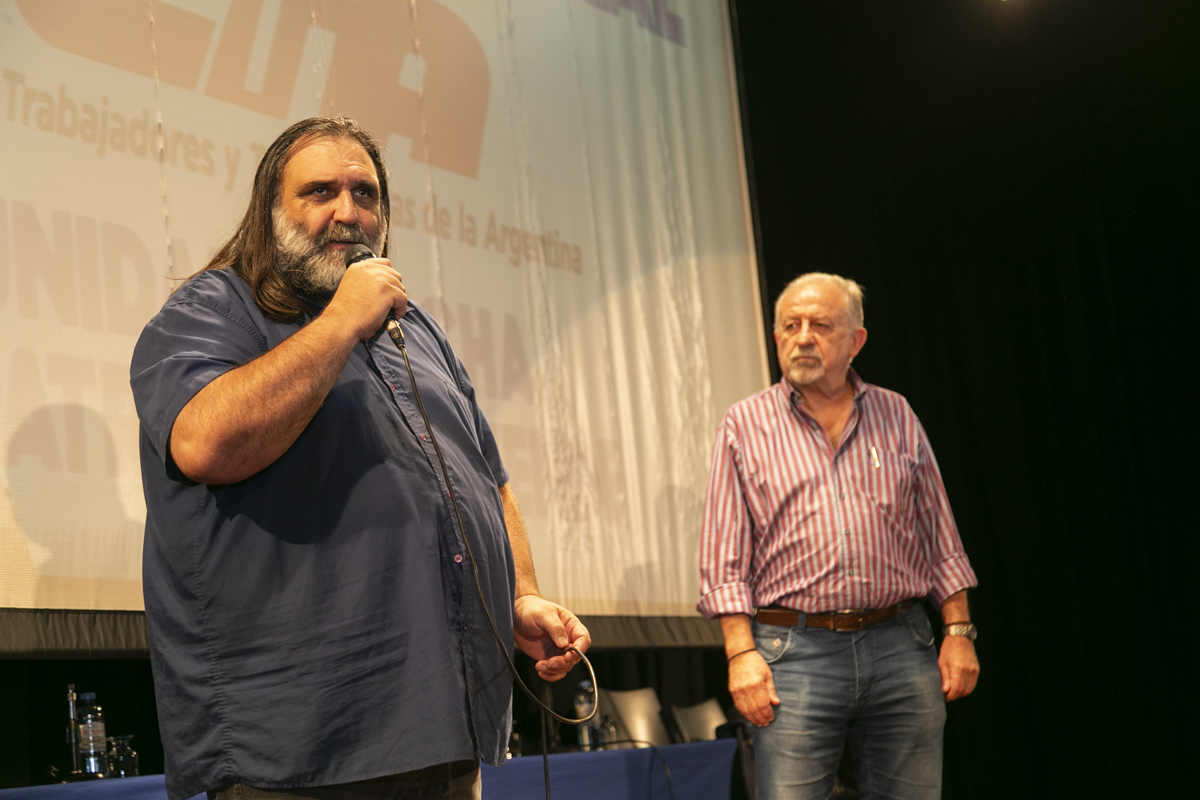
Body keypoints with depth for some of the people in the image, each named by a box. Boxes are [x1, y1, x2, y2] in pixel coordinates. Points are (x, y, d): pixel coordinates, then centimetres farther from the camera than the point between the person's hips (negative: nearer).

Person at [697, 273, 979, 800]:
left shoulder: (895, 416, 13)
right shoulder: (744, 426, 5)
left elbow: (940, 540, 14)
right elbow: (724, 557, 1)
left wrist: (958, 630, 6)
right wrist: (741, 651, -9)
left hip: (901, 649, 3)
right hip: (794, 653, -2)